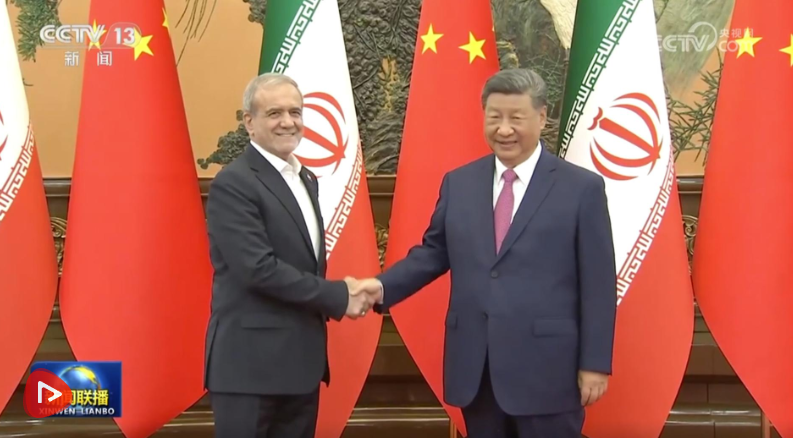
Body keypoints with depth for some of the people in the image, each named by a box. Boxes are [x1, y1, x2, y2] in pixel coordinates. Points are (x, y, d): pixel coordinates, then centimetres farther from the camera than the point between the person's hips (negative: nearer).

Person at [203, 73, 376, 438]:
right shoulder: (233, 184, -13)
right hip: (250, 362, -8)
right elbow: (259, 268, -22)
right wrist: (338, 297, -16)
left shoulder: (305, 179, 15)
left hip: (301, 359, 8)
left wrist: (332, 300, 2)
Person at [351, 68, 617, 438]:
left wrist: (595, 364, -6)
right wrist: (384, 286, -4)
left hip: (547, 368, -4)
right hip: (475, 368, 4)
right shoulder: (457, 183, 8)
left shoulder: (583, 188, -3)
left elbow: (598, 284, -4)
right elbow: (434, 252, 13)